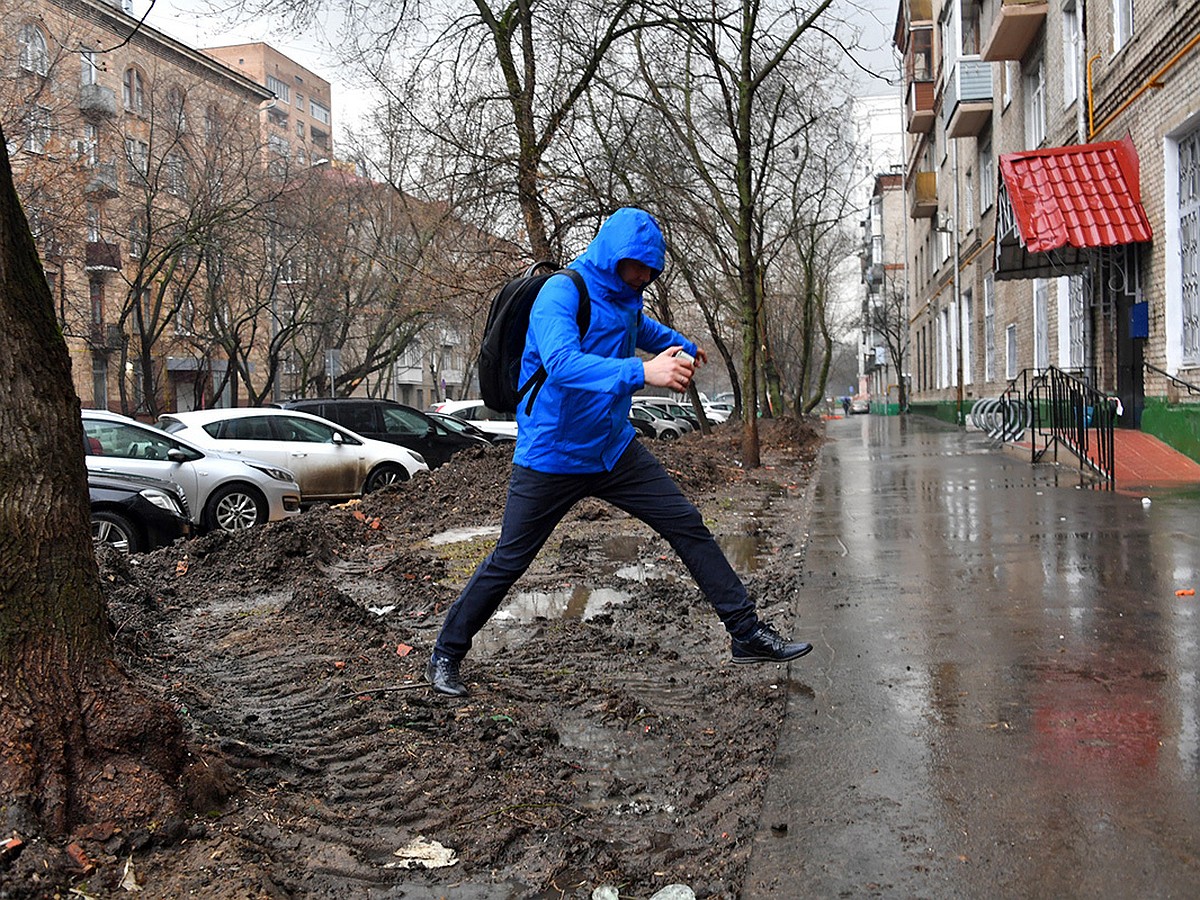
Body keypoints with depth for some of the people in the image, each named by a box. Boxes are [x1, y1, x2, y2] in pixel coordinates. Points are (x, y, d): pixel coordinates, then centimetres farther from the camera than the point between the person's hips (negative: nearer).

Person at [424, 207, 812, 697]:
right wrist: (642, 372, -48)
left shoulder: (625, 297, 6)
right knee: (508, 561, 2)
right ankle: (445, 656, 21)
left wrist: (682, 345, 43)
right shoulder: (561, 293, -19)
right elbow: (562, 364, -38)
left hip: (614, 449, 7)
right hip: (551, 455, -7)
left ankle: (747, 633, 10)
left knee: (689, 526, 0)